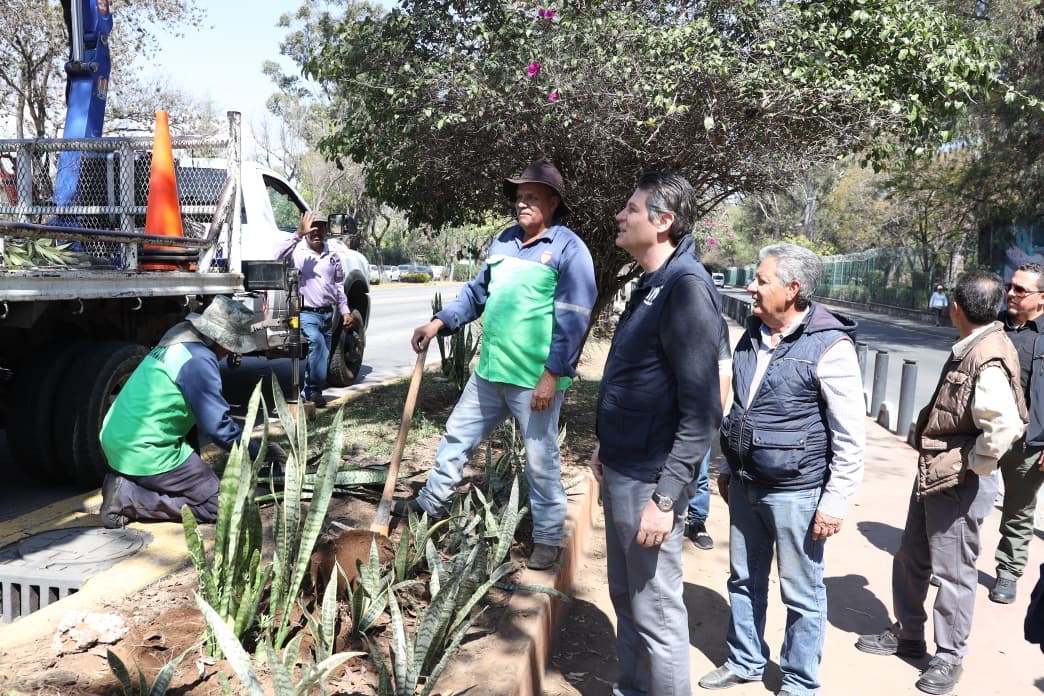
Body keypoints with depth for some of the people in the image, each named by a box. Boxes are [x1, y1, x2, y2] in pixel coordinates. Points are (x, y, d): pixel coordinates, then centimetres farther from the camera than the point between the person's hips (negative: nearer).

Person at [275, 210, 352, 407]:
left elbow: (339, 284, 20)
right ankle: (313, 389, -19)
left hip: (327, 314, 7)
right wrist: (298, 234, -33)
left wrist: (345, 310, 14)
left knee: (323, 357, 9)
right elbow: (279, 256, -28)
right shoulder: (298, 251, -5)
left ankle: (310, 391, 26)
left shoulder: (332, 254, 12)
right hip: (306, 314, -6)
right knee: (316, 342, -31)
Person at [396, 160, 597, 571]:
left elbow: (573, 319, -14)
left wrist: (552, 375, -19)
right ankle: (432, 502, 37)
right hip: (489, 371, 7)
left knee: (541, 460, 5)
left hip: (535, 379, -7)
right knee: (457, 436, 18)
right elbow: (477, 292, 19)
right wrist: (439, 323, 7)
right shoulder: (504, 241, 11)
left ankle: (547, 538, 20)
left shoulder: (569, 249, -10)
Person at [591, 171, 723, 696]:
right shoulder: (650, 284, 11)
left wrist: (666, 496, -23)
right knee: (625, 598, 22)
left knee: (656, 613, 5)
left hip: (649, 481, -10)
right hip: (621, 473, 10)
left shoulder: (687, 289, -19)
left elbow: (700, 410, -22)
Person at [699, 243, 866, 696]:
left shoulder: (828, 346, -17)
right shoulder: (753, 335, 5)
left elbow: (851, 436, -14)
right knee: (744, 581, 19)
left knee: (802, 595, 10)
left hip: (795, 492, -7)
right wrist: (729, 468, 19)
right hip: (745, 485, 7)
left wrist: (835, 502, -14)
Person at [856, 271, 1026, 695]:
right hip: (932, 473, 10)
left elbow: (1005, 427, -34)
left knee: (953, 571, 7)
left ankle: (949, 657, 25)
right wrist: (930, 461, 13)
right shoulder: (968, 349, 6)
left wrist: (974, 465, -20)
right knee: (910, 560, 20)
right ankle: (907, 635, 37)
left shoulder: (987, 361, -23)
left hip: (959, 484, -10)